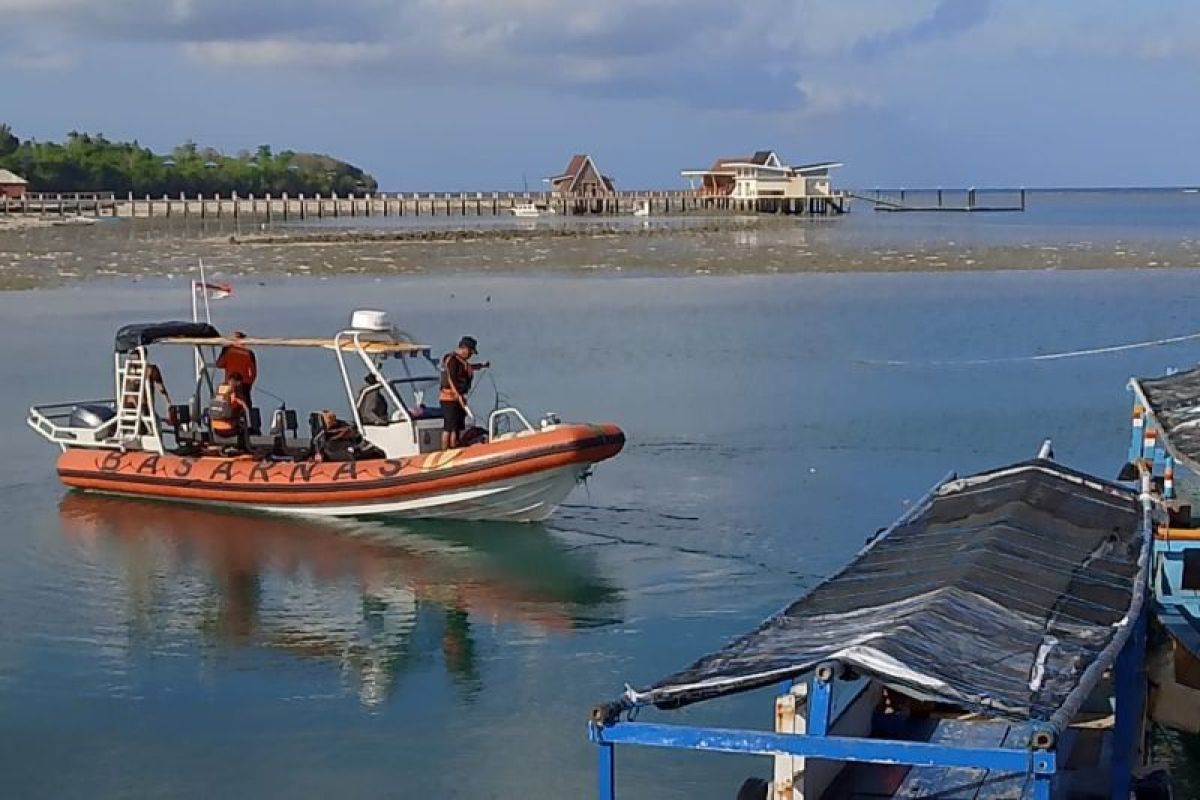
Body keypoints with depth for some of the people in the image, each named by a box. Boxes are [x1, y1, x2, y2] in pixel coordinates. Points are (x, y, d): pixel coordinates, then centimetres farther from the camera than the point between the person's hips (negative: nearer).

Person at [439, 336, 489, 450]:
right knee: (449, 427, -10)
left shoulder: (461, 360, 16)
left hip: (458, 398, 10)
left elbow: (467, 367, 39)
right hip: (450, 398, -10)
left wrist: (481, 365, 51)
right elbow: (451, 379, -25)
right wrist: (459, 396, -31)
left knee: (458, 427, 13)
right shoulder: (452, 360, -15)